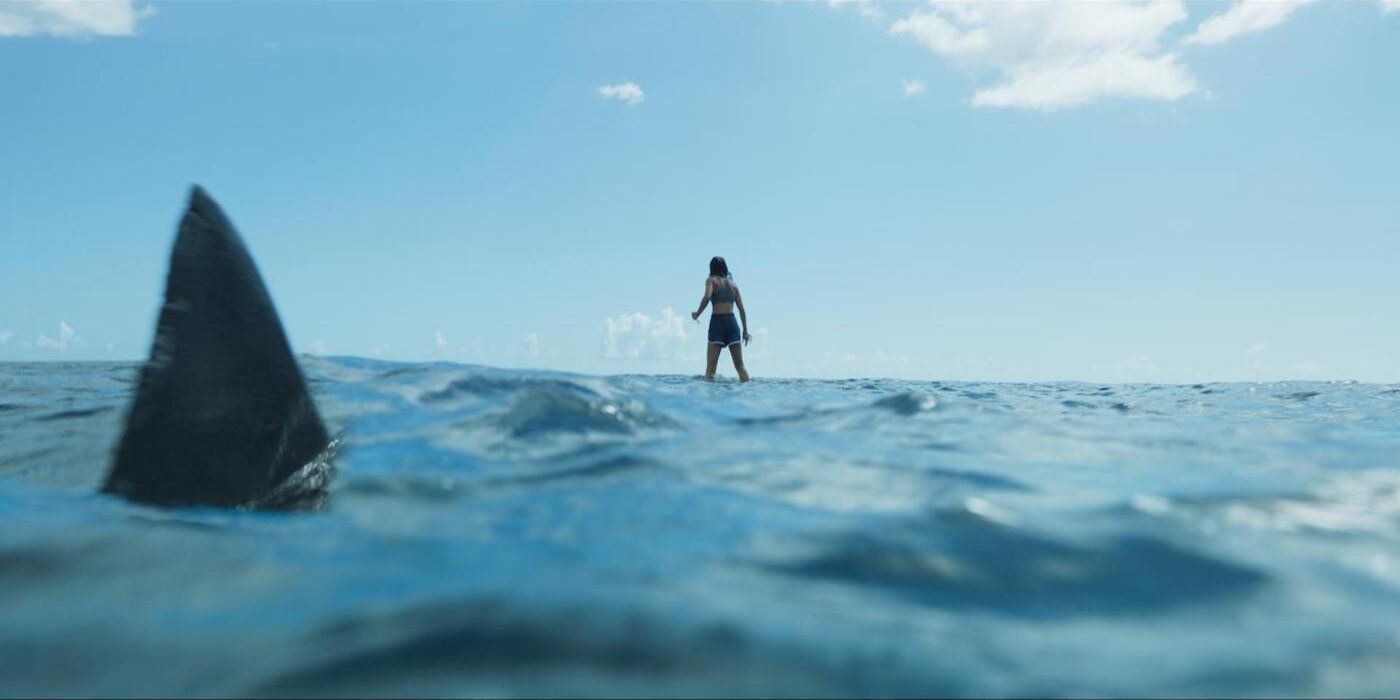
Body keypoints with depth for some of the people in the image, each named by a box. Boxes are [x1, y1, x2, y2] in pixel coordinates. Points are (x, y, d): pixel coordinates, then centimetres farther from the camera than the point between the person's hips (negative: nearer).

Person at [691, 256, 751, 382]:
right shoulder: (733, 284, 18)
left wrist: (697, 314, -4)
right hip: (732, 322, 4)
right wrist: (745, 330, 15)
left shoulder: (711, 280, 5)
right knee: (740, 366, 8)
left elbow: (707, 296, -16)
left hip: (717, 321, -4)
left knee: (710, 366, -4)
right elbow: (741, 309, 13)